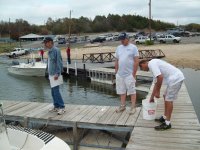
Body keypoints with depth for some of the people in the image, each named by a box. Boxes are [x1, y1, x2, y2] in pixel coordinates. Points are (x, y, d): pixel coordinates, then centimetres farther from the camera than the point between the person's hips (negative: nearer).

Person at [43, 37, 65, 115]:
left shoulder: (56, 50, -12)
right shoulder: (49, 51, 15)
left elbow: (59, 62, -18)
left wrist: (57, 73, -23)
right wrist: (49, 73, 17)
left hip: (55, 74, -9)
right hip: (51, 74, 9)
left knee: (56, 91, -10)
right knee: (53, 91, 12)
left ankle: (62, 107, -3)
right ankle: (56, 106, 21)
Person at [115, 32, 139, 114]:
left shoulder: (133, 47, -6)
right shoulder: (118, 48, 11)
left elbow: (136, 61, -9)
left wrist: (134, 73, -11)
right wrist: (116, 71, 11)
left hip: (129, 74, -5)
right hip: (120, 74, 6)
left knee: (132, 91, 2)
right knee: (122, 91, 13)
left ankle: (133, 107, 12)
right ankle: (123, 106, 25)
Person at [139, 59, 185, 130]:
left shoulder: (151, 64, -9)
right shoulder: (154, 64, 22)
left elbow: (160, 77, -23)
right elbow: (156, 83, 28)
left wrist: (157, 91, -11)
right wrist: (152, 97, 33)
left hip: (176, 78, -10)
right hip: (175, 78, 10)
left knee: (168, 100, -4)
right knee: (166, 97, 19)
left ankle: (167, 123, 7)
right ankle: (164, 117, 31)